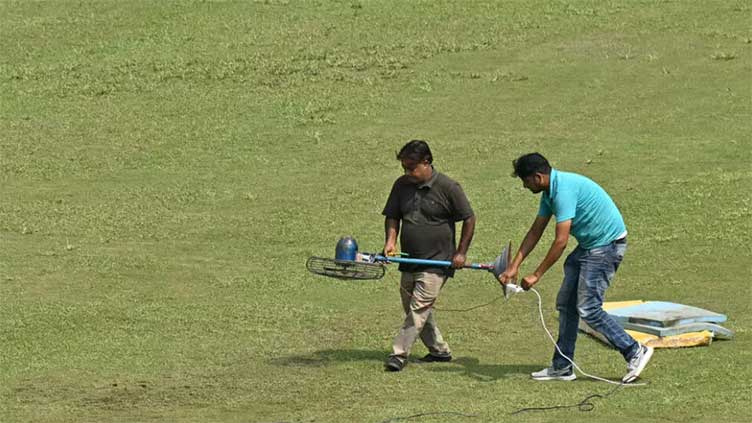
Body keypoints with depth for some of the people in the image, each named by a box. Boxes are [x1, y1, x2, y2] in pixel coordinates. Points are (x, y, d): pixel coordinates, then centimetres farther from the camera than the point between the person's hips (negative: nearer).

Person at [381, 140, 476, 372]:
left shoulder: (447, 187, -10)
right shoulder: (401, 185, 5)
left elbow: (469, 219, -3)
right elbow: (392, 216, 13)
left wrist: (461, 252, -5)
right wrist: (390, 241, -6)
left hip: (437, 261, -7)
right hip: (409, 260, 7)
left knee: (419, 308, -14)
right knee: (411, 307, 13)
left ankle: (399, 353, -15)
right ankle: (439, 350, 26)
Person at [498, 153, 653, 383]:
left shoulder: (564, 189, -24)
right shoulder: (549, 192, 8)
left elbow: (561, 241, -25)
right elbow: (535, 232, 16)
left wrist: (536, 275, -19)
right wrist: (514, 267, 11)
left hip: (607, 244, -10)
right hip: (589, 244, 10)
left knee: (588, 308, -12)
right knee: (566, 304, 9)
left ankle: (635, 352, -2)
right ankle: (562, 367, 14)